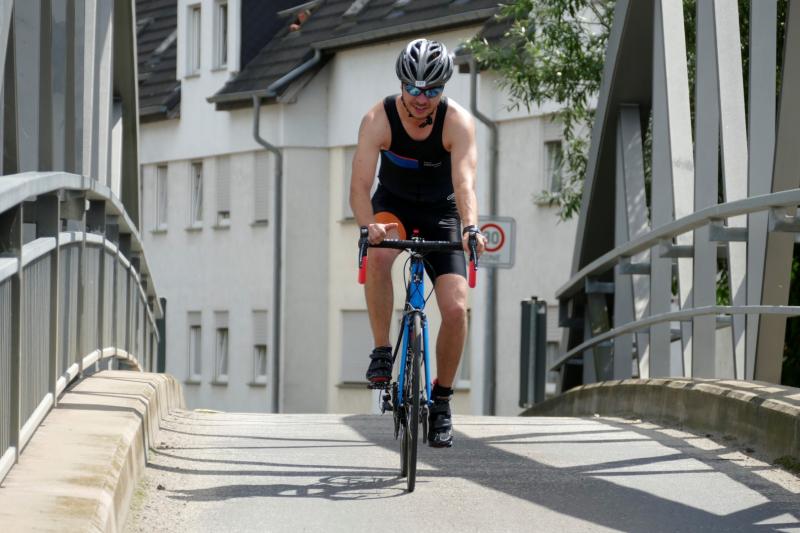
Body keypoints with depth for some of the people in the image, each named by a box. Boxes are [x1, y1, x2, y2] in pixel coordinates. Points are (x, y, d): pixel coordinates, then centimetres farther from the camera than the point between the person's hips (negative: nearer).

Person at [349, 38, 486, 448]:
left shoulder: (458, 122, -24)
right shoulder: (378, 119, -23)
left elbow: (465, 182, -37)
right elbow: (359, 185, -32)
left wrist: (470, 228, -56)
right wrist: (368, 226, -52)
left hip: (440, 211, 0)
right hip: (393, 204, 0)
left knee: (456, 309, -15)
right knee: (379, 255, -37)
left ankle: (440, 400, 5)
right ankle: (381, 352, -20)